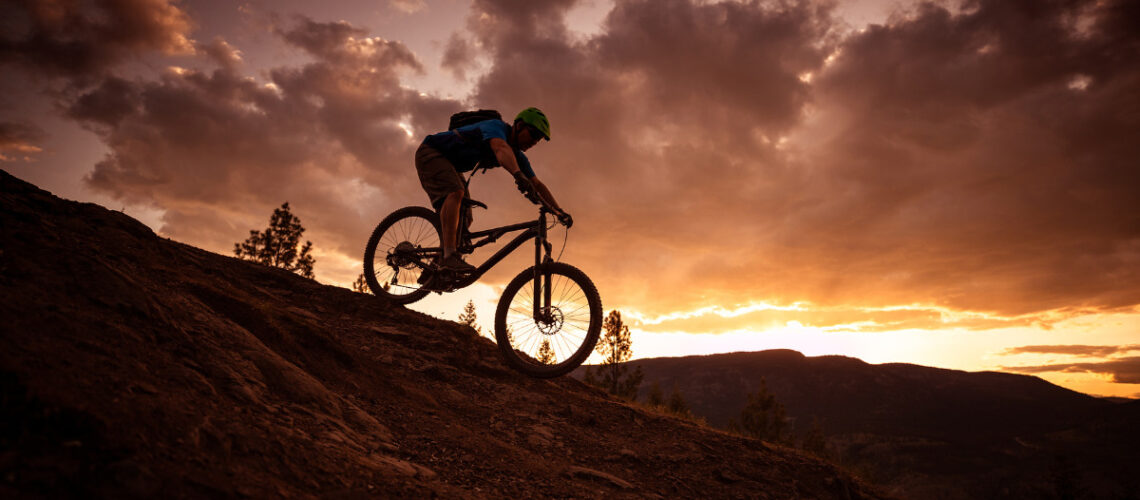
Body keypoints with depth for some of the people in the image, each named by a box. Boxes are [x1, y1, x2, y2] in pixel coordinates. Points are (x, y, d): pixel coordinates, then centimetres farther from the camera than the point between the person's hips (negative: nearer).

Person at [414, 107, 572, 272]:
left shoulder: (518, 156, 0)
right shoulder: (496, 126, -26)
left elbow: (538, 185, 0)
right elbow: (501, 148, -49)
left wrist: (559, 210, -11)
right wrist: (519, 176, -67)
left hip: (451, 165, 9)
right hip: (430, 152, -9)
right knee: (455, 192, -34)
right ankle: (449, 256, -42)